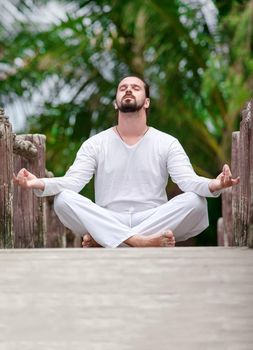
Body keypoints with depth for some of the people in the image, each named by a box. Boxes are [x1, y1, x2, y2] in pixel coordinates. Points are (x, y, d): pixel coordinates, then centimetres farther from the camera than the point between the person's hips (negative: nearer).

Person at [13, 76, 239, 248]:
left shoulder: (167, 143, 7)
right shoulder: (95, 144, 9)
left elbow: (189, 180, -9)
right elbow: (72, 181, -5)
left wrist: (214, 185, -34)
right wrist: (39, 184, -28)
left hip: (155, 222, 0)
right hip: (105, 223, 0)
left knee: (195, 201, -28)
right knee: (64, 199, -25)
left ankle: (102, 240, -29)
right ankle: (141, 241, -40)